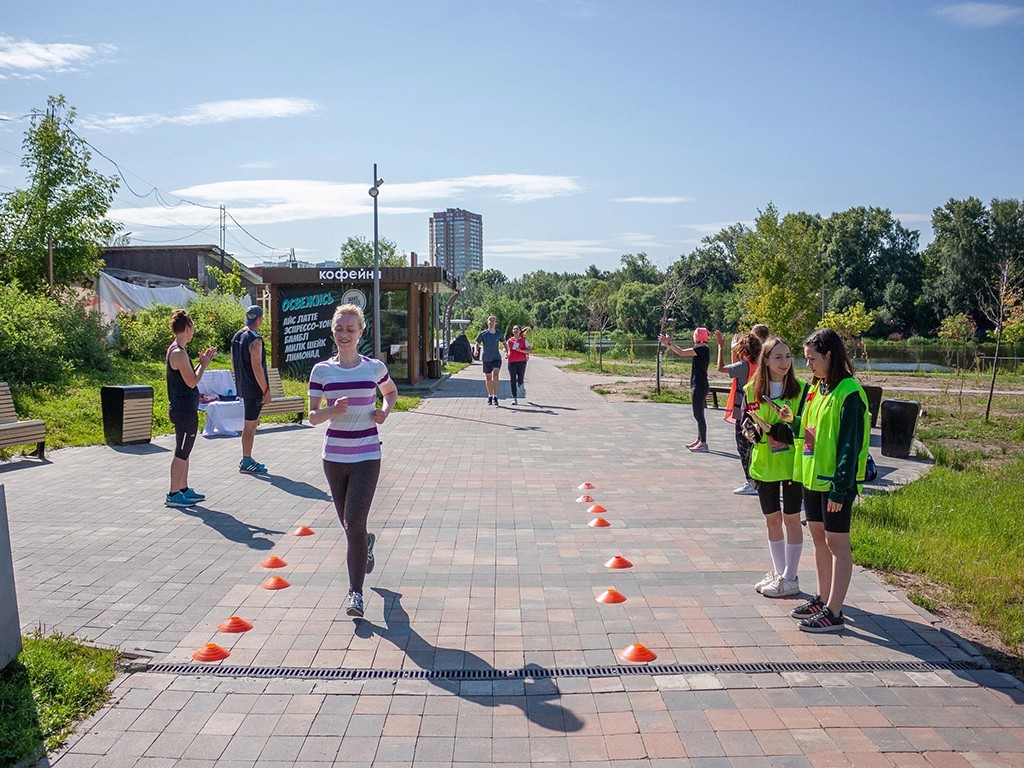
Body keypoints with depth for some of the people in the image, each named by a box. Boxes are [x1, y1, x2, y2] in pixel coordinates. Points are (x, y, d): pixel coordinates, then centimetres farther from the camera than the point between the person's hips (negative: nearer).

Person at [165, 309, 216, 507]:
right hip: (185, 410, -11)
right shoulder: (179, 353, -18)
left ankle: (184, 489, 25)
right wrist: (204, 364, -8)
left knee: (184, 452, 16)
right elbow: (192, 382, -20)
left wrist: (202, 362, 12)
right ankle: (173, 495, 1)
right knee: (182, 453, -4)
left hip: (182, 409, 11)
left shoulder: (175, 350, 13)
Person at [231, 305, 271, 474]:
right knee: (250, 425, -3)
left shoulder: (237, 336, 11)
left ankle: (247, 459, 24)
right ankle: (246, 462, 4)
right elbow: (257, 367, -22)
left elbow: (233, 362, 18)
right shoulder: (255, 340, -18)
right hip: (254, 389, -9)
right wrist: (266, 390, -17)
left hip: (242, 387, 9)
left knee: (253, 421, 18)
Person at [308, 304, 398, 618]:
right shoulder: (321, 370, 0)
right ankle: (367, 543, 50)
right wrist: (333, 410, -20)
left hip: (367, 456, -2)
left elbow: (392, 392, 19)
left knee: (354, 523, -10)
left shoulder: (375, 367, -1)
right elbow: (313, 416, 1)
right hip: (333, 456, 2)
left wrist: (385, 411, -1)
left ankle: (356, 592, 1)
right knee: (348, 524, 15)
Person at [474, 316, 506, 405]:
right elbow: (478, 343, 6)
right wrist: (476, 351, -13)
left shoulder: (499, 334, 0)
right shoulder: (483, 334, -4)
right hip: (486, 359, 1)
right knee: (488, 378, 10)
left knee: (495, 375, -21)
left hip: (496, 358, -1)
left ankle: (495, 397, -17)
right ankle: (490, 396, 28)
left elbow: (503, 342, 16)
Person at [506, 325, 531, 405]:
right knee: (512, 380, -4)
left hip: (521, 362, -2)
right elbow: (507, 349, 24)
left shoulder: (524, 340, 2)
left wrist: (520, 350, -16)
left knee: (520, 381, -3)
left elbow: (529, 351, -3)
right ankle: (514, 398, 1)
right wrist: (507, 354, 3)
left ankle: (521, 388, 34)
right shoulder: (510, 341, 8)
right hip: (512, 362, 2)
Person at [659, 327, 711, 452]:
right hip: (698, 386, 10)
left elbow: (681, 353, -18)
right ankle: (700, 440, 25)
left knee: (699, 414, -6)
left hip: (699, 386, -10)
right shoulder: (701, 349, 13)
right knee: (698, 414, 16)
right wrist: (669, 343, 16)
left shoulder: (702, 349, -16)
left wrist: (669, 343, -8)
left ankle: (703, 443, -2)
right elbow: (683, 352, 18)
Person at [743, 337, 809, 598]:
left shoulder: (800, 389, -9)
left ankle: (790, 578, 17)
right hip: (764, 464, 3)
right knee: (772, 518, 13)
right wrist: (752, 429, -16)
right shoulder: (751, 390, 0)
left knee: (791, 518, 5)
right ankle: (778, 572, 28)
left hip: (791, 463, -3)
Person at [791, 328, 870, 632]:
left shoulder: (848, 393, -16)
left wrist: (840, 487, -19)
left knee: (837, 542, 0)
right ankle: (823, 598, 30)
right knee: (818, 537, 16)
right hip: (813, 476, 9)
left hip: (835, 481, -9)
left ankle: (834, 613, 7)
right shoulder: (817, 387, 10)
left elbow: (851, 444, -18)